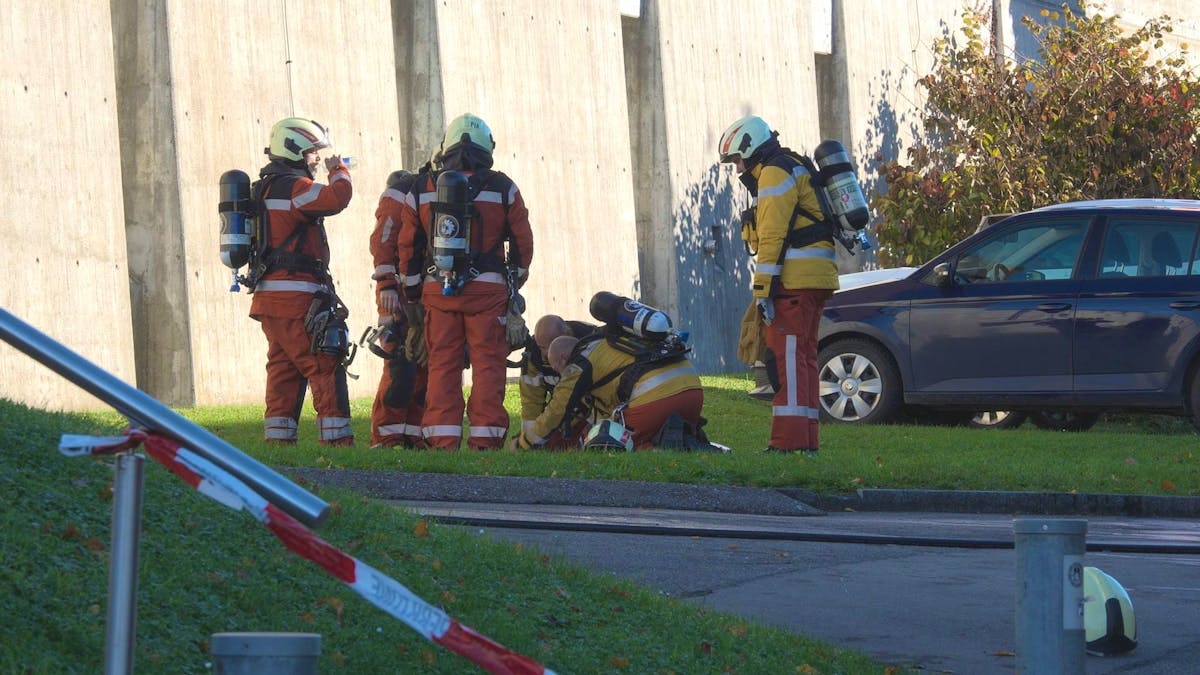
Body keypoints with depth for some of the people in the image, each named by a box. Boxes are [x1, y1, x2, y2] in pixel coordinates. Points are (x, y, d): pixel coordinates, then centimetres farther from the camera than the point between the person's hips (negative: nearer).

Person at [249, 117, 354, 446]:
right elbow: (336, 198, -26)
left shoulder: (266, 187, 19)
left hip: (269, 294, 10)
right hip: (297, 295, -10)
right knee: (325, 368, -8)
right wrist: (338, 170, -7)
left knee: (284, 368, 11)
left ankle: (278, 437, 9)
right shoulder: (292, 186, -12)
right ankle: (336, 437, -11)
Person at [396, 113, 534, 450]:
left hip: (437, 289, 2)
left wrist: (412, 292, 19)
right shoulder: (502, 189, 1)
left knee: (442, 364, 5)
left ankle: (442, 440, 0)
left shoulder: (421, 190, 6)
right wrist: (516, 280, 23)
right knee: (488, 363, 0)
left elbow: (407, 246, 9)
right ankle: (485, 439, -6)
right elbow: (522, 241, 7)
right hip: (488, 289, -2)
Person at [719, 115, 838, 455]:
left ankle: (790, 439, -18)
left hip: (794, 280, -10)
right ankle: (807, 439, 11)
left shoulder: (774, 174, -7)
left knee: (787, 357, -12)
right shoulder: (794, 170, 25)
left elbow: (772, 238, -16)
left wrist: (763, 288, -18)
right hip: (817, 279, 10)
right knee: (803, 357, 11)